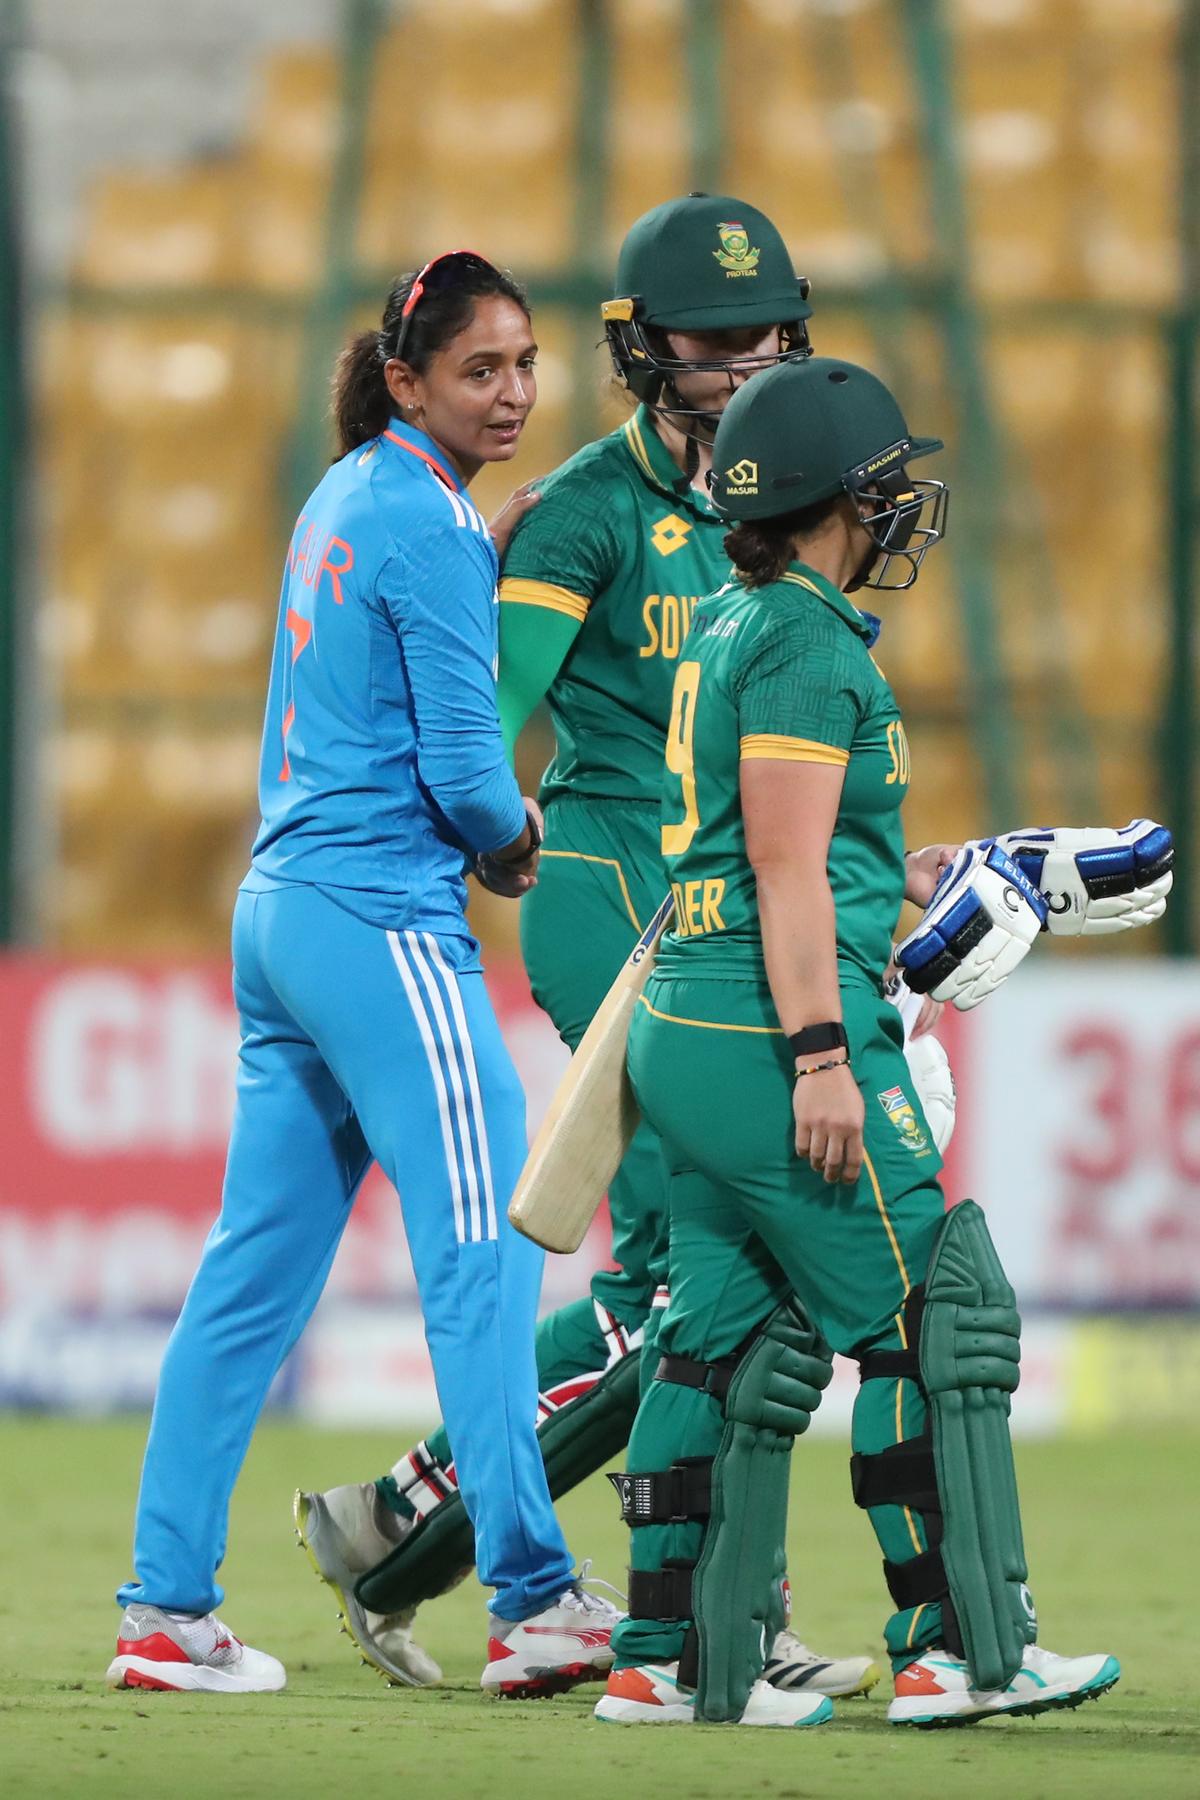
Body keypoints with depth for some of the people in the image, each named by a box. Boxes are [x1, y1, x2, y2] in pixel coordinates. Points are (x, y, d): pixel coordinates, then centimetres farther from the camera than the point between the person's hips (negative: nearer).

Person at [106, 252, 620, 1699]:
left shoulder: (344, 499, 16)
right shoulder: (426, 524, -12)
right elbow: (464, 766, -14)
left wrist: (504, 555, 8)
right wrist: (516, 842, 4)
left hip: (279, 913, 9)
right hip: (383, 920, -9)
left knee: (257, 1262, 9)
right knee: (482, 1249, -8)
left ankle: (166, 1609, 8)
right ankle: (532, 1605, -11)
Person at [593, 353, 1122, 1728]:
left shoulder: (727, 628, 17)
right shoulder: (805, 641, -12)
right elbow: (787, 869, -17)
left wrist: (913, 880, 31)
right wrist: (823, 1060, -20)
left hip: (684, 1032, 10)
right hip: (771, 1029, -10)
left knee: (731, 1344, 11)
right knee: (929, 1321, -4)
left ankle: (663, 1662, 10)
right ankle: (958, 1649, -4)